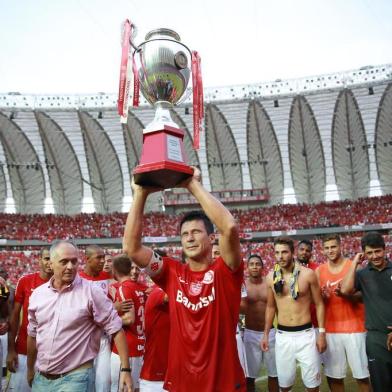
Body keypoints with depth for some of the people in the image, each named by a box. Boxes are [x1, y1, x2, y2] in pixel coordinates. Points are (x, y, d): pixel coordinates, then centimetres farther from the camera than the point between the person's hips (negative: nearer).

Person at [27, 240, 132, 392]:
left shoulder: (91, 292, -12)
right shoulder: (37, 294, 2)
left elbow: (116, 329, -13)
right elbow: (33, 335, 15)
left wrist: (125, 369, -17)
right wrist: (30, 370, 21)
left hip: (76, 377, -4)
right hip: (41, 377, 5)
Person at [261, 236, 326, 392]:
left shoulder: (307, 274, -8)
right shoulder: (271, 277, 0)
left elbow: (319, 304, 0)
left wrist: (321, 332, -4)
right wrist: (266, 334, 11)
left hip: (306, 334, -2)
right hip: (282, 336, 2)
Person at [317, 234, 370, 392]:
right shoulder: (319, 271, 5)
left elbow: (362, 296, -6)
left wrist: (345, 294, -24)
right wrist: (323, 296, -13)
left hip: (354, 327, -2)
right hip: (330, 328, 3)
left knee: (362, 375, 3)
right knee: (334, 375, 8)